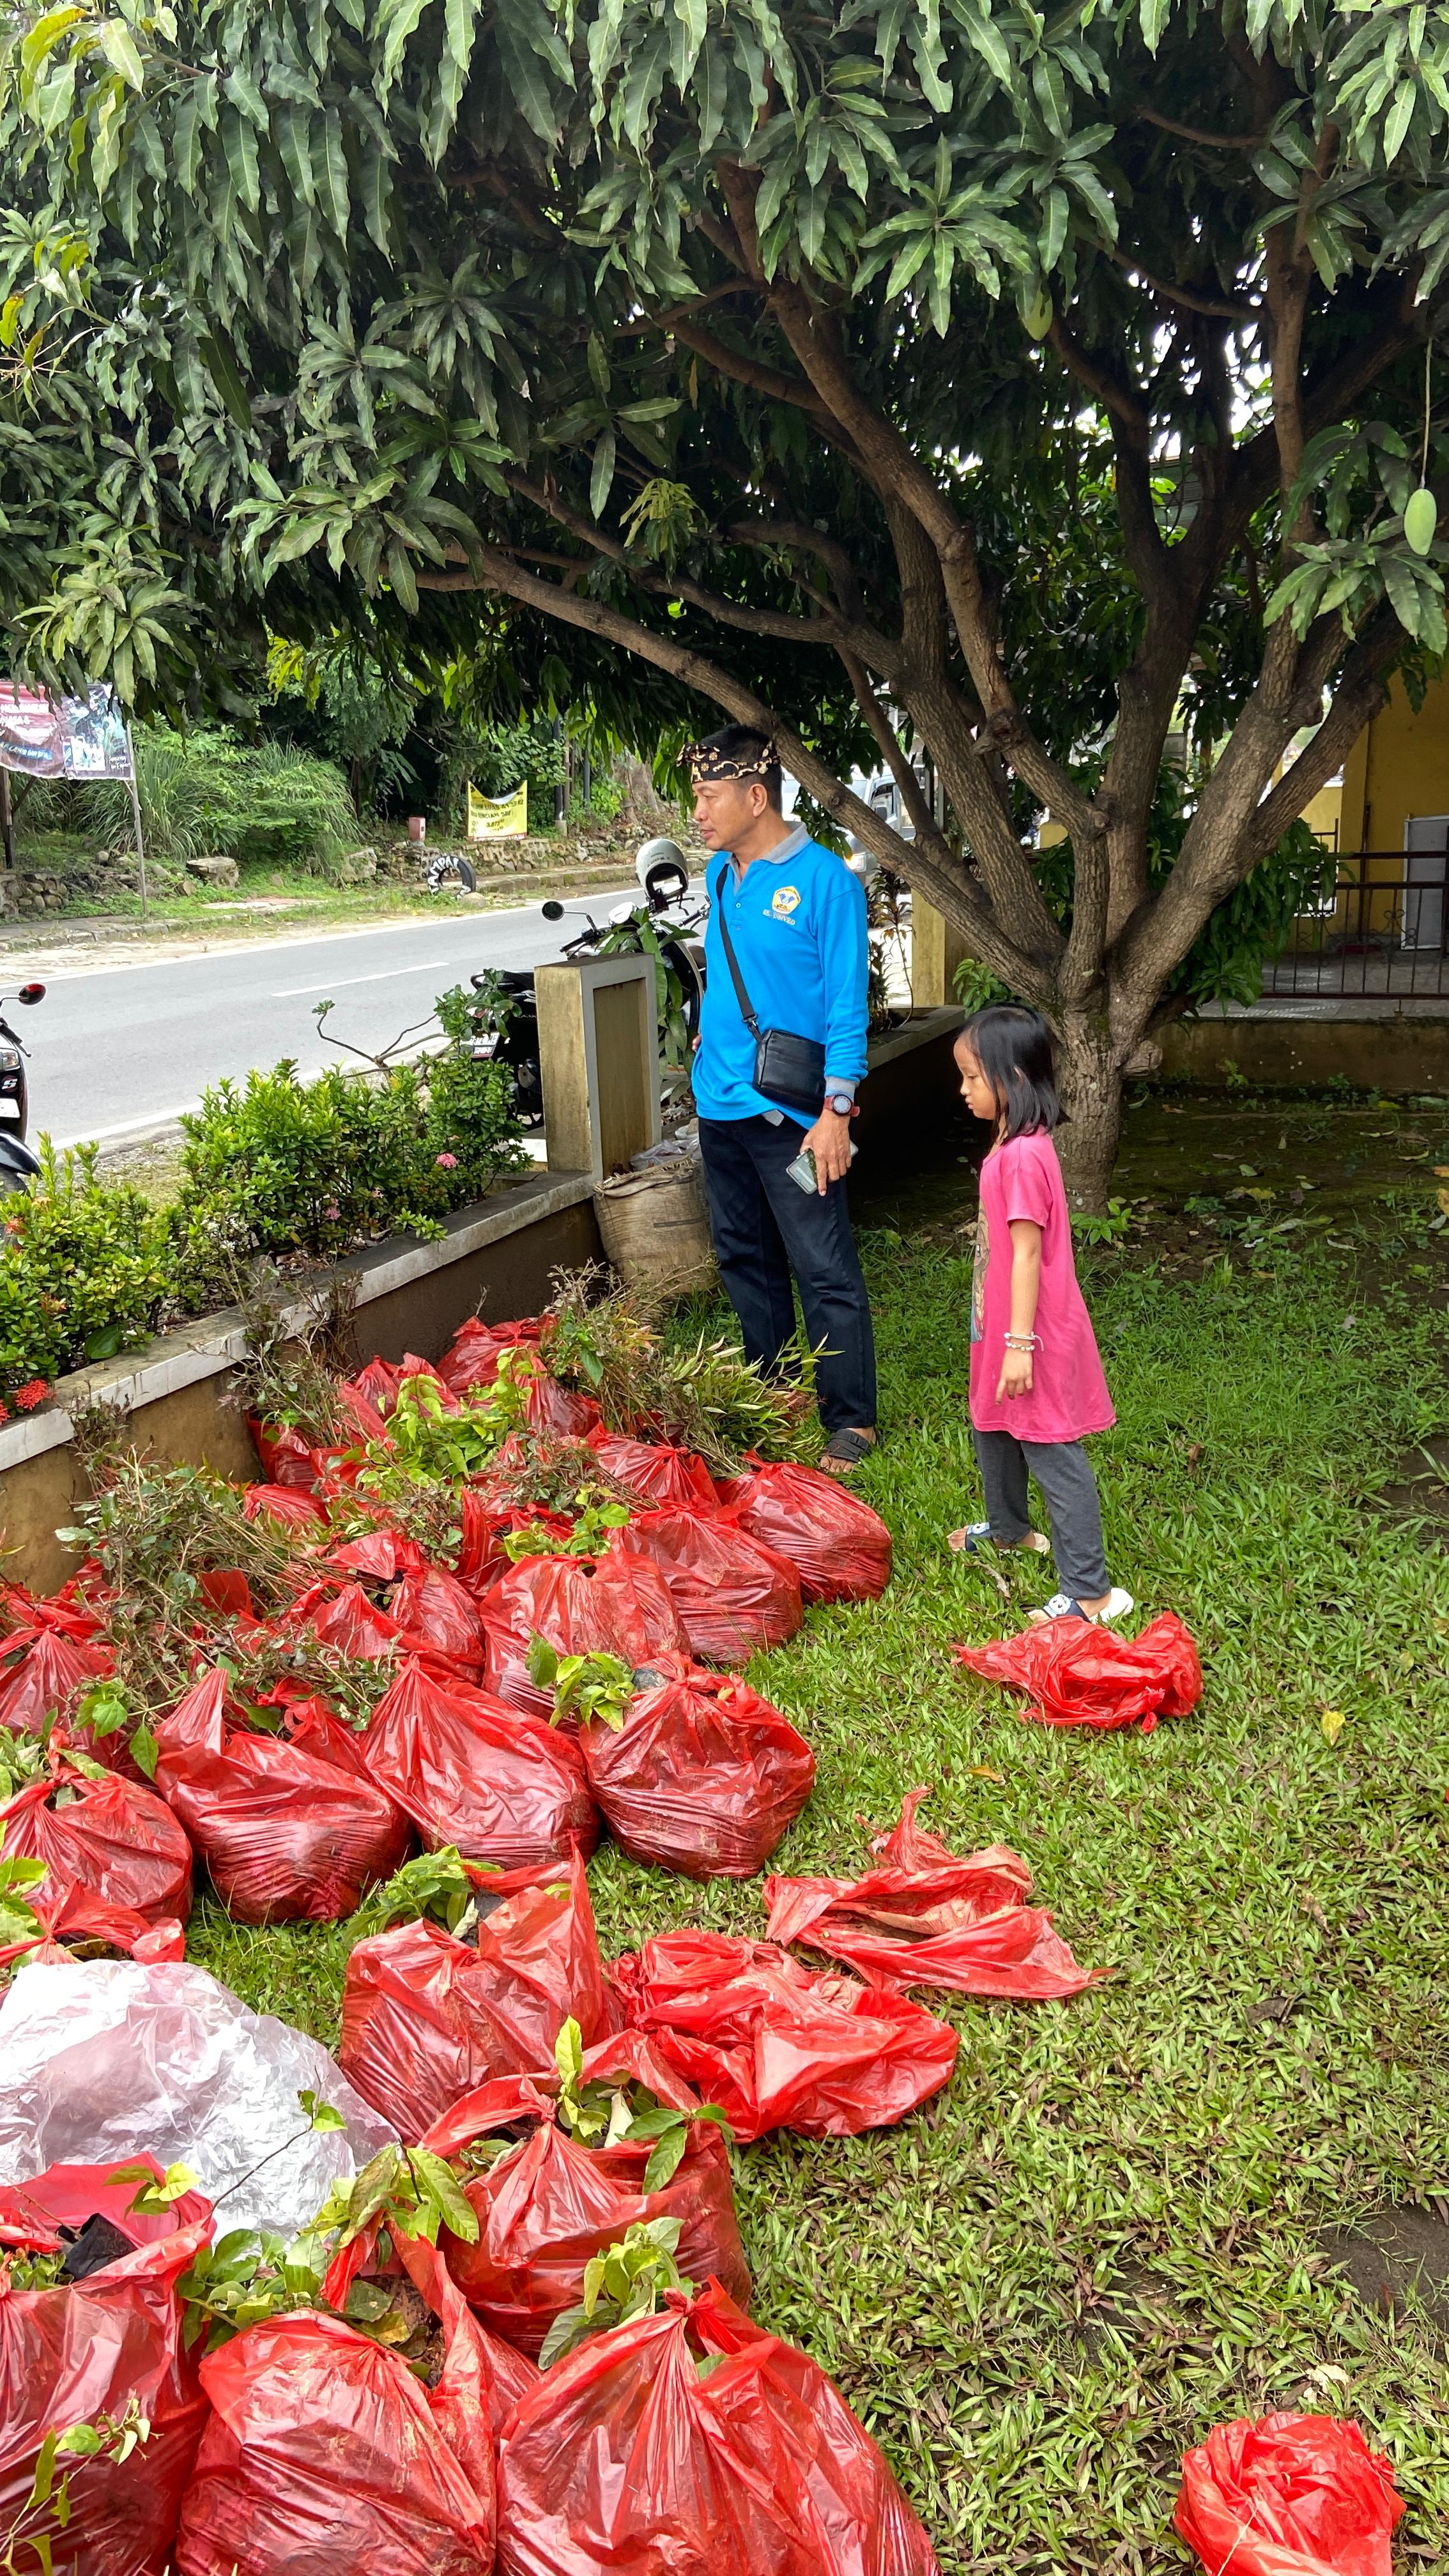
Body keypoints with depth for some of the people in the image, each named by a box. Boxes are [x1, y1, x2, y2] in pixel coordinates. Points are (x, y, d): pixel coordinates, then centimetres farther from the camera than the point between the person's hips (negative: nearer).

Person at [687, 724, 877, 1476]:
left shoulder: (824, 879, -11)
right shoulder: (719, 874, 9)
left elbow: (846, 1006, -13)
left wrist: (836, 1111, -17)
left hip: (787, 1110, -7)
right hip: (720, 1104, 8)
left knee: (825, 1272, -3)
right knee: (744, 1260, 17)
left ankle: (851, 1421, 6)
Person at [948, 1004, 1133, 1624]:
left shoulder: (1021, 1157, -24)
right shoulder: (1013, 1145, 7)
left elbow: (1027, 1253, -25)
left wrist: (1020, 1345, -24)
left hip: (1033, 1335, -10)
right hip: (1002, 1327, 10)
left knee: (1052, 1454, -5)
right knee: (992, 1430, 27)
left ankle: (1089, 1591, 2)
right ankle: (1008, 1528, 49)